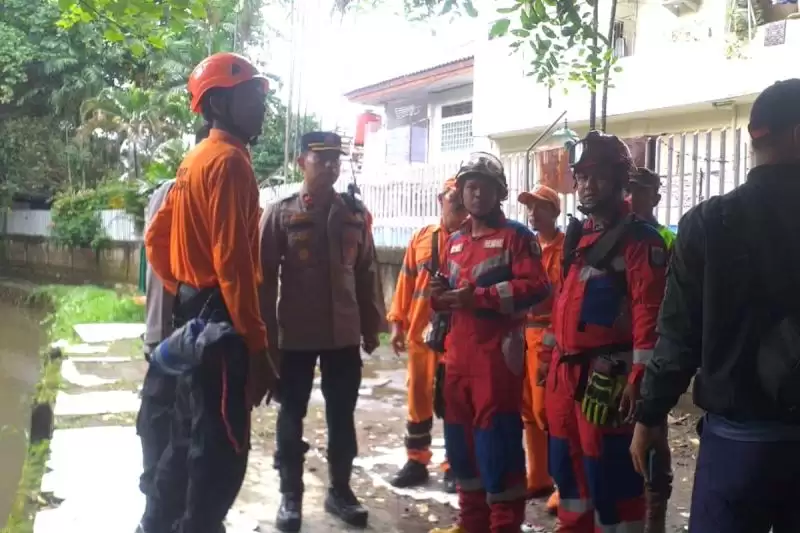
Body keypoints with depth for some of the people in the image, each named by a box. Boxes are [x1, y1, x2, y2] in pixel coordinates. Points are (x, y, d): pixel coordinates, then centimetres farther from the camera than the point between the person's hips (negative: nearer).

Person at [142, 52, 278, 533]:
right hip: (219, 319, -10)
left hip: (193, 314, 10)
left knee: (191, 438, 19)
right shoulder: (229, 161, -16)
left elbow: (156, 239, 20)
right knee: (222, 448, -2)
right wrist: (257, 345, -22)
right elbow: (233, 260, -23)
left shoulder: (196, 161, 16)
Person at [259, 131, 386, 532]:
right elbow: (265, 276, -4)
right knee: (291, 415, 8)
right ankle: (290, 495, 21)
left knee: (342, 416, 12)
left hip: (344, 334, 3)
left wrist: (372, 326, 9)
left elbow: (367, 273, 9)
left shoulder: (355, 213, 6)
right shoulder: (279, 213, -3)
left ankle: (340, 490, 27)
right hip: (295, 335, -2)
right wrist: (267, 332, -7)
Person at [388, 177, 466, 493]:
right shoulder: (421, 238, 10)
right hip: (420, 332, 4)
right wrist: (397, 322, 5)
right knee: (418, 399, 11)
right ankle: (416, 461, 23)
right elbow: (406, 281, 9)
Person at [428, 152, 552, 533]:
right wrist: (439, 295, 1)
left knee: (497, 440, -6)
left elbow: (537, 286, -16)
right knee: (460, 438, 13)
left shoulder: (516, 235, -4)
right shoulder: (455, 241, 18)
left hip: (497, 354, -7)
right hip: (458, 353, 7)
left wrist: (480, 296, -22)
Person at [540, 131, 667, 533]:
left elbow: (650, 310, -18)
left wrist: (640, 376, -23)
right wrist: (549, 354, 18)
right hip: (565, 371, 9)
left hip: (606, 374, -8)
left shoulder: (638, 238, -11)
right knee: (566, 468, 18)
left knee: (609, 475, -3)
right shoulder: (577, 235, 15)